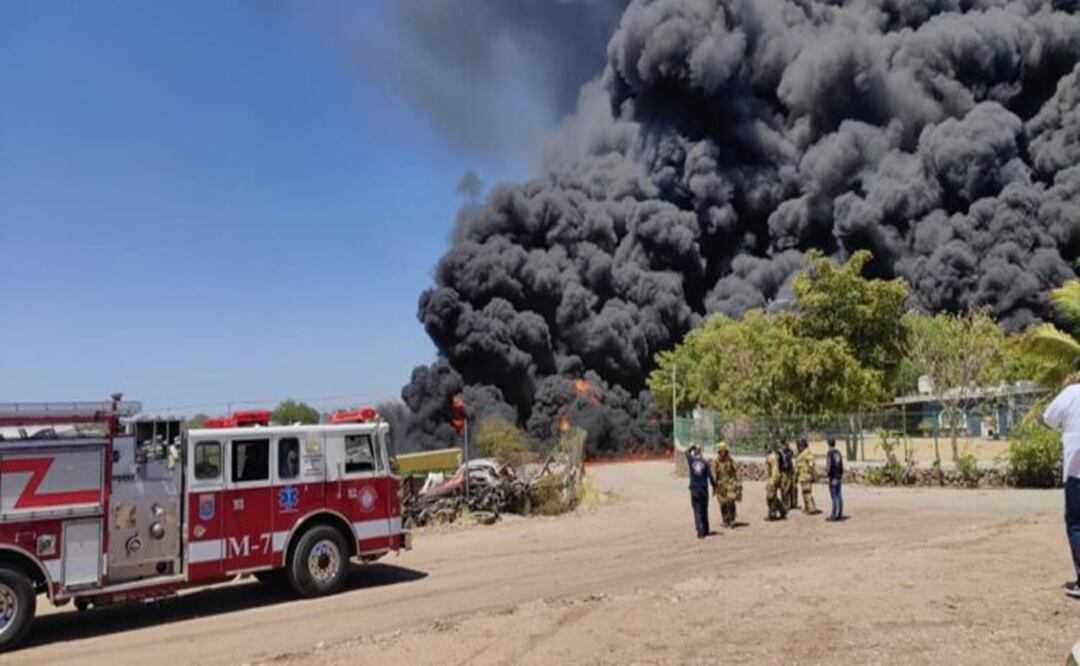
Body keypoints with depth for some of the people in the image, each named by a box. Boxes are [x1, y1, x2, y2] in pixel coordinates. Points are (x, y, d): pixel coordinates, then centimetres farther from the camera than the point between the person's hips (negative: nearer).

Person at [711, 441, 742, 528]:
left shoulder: (730, 460, -2)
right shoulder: (715, 461, -3)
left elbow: (735, 471, 4)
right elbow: (714, 475, -1)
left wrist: (737, 484, 1)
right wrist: (714, 486, -4)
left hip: (730, 484, -1)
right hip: (720, 485, 1)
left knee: (731, 502, -12)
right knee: (723, 504, 3)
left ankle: (732, 520, 1)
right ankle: (726, 521, 15)